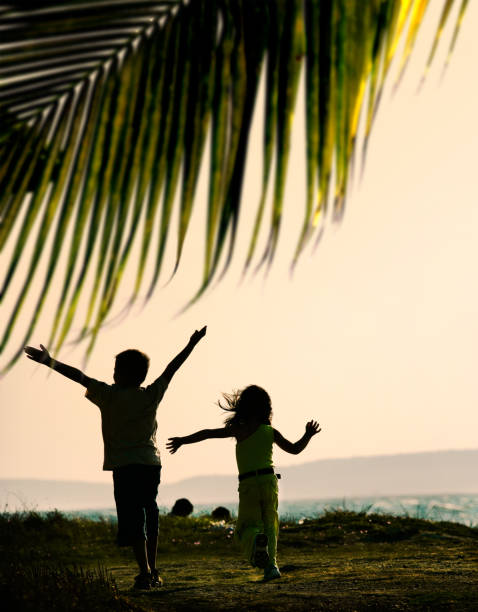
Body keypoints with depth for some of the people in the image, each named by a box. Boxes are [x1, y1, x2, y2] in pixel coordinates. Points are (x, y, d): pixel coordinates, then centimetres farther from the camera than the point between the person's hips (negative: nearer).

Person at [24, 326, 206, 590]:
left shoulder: (109, 395, -5)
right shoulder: (151, 395, 3)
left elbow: (79, 376, -3)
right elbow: (171, 369, 12)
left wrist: (49, 362, 3)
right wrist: (192, 344, 21)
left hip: (125, 466, -4)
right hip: (152, 463, 4)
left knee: (133, 520, -6)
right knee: (149, 516, 15)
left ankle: (144, 572, -14)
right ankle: (153, 571, 20)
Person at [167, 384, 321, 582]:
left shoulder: (240, 430, -2)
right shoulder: (271, 432, 5)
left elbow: (209, 433, -5)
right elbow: (294, 449, 14)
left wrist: (183, 440, 2)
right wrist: (308, 435, 29)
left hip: (248, 484, -2)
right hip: (269, 480, 3)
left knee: (247, 526, 6)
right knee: (269, 523, 14)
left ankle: (256, 539, -29)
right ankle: (271, 564, 0)